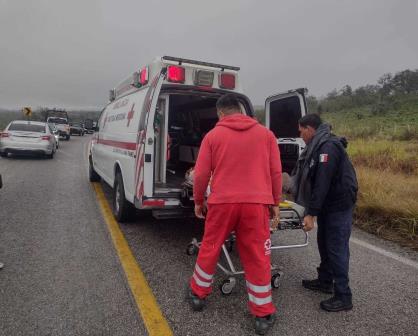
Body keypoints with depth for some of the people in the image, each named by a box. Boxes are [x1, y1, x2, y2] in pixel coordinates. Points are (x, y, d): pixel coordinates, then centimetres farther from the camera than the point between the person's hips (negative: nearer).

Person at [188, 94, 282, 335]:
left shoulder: (213, 136, 2)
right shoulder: (266, 134, 7)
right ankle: (264, 314, 22)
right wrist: (275, 202, 15)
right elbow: (276, 172, 6)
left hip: (222, 202, 0)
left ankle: (198, 294, 37)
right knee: (258, 259, 10)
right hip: (256, 203, 1)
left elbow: (201, 174, 2)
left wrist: (199, 201, 15)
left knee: (209, 249, 17)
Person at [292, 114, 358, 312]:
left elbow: (322, 183, -26)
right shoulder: (318, 146, 11)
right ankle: (325, 281, 33)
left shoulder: (328, 147, -21)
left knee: (336, 248, -4)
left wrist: (311, 213, -25)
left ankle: (343, 297, 7)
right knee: (324, 244, 18)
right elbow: (311, 179, 18)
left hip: (339, 205, -10)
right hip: (327, 204, 10)